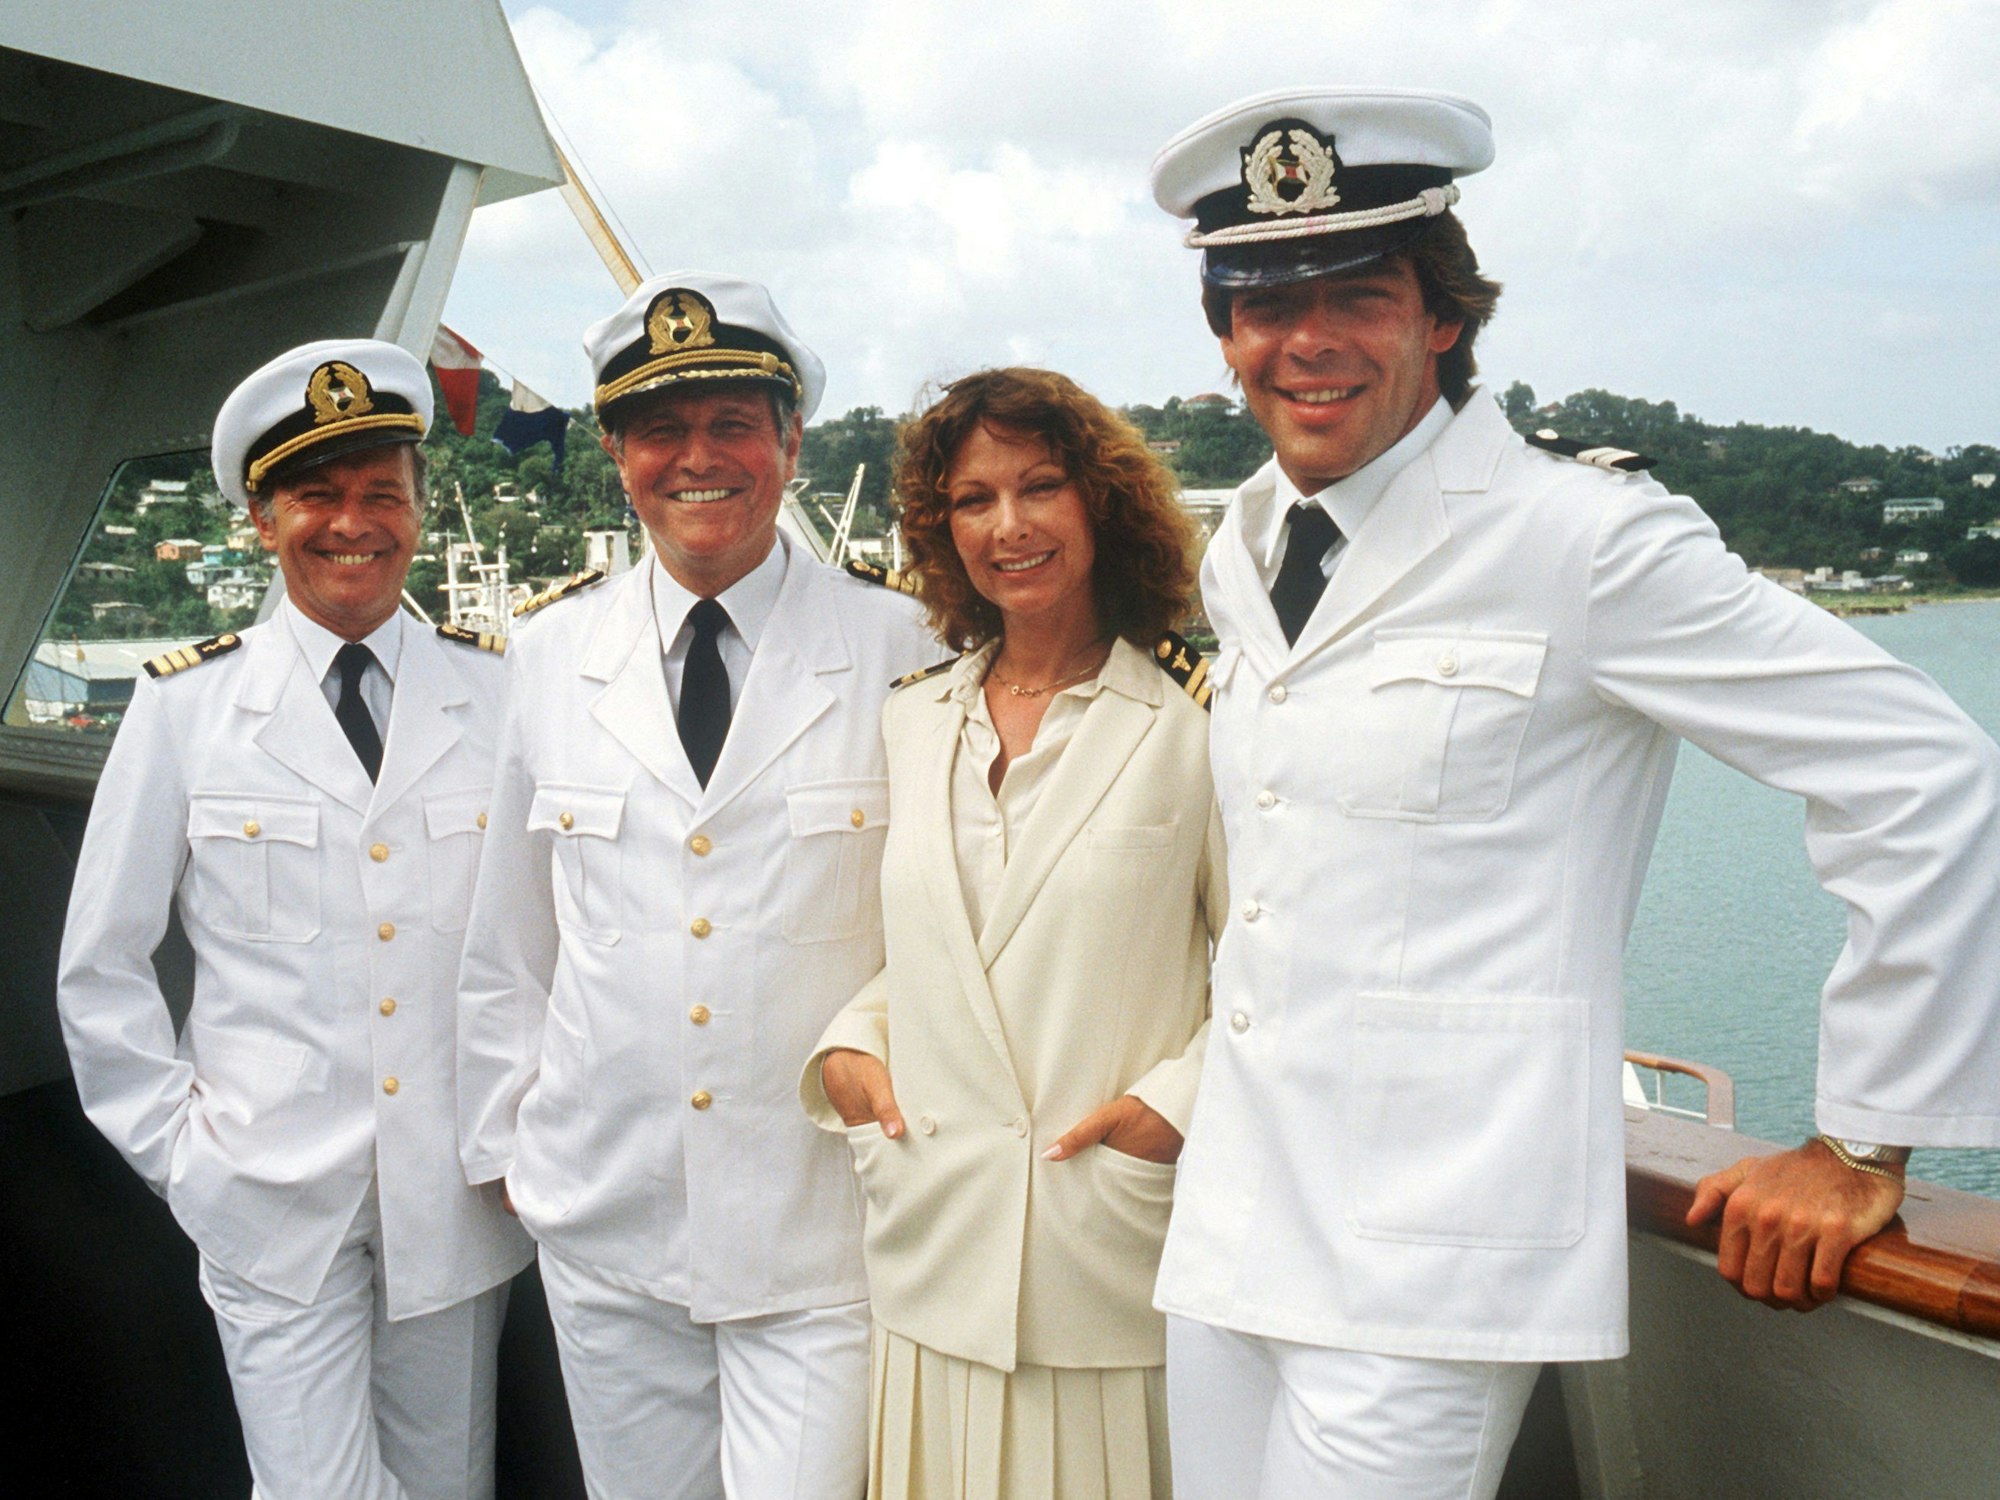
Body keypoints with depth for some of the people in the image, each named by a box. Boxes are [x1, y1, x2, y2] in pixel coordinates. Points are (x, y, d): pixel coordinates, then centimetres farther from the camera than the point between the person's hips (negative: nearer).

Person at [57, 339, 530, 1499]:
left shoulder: (498, 691, -1)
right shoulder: (186, 706, -2)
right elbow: (103, 967, 5)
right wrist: (178, 1147, 1)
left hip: (462, 1191, 2)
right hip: (274, 1199, -1)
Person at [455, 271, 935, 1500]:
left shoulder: (901, 650, -6)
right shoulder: (554, 653, 4)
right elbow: (511, 935, 10)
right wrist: (506, 1141, 11)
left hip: (823, 1226, -3)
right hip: (605, 1217, 3)